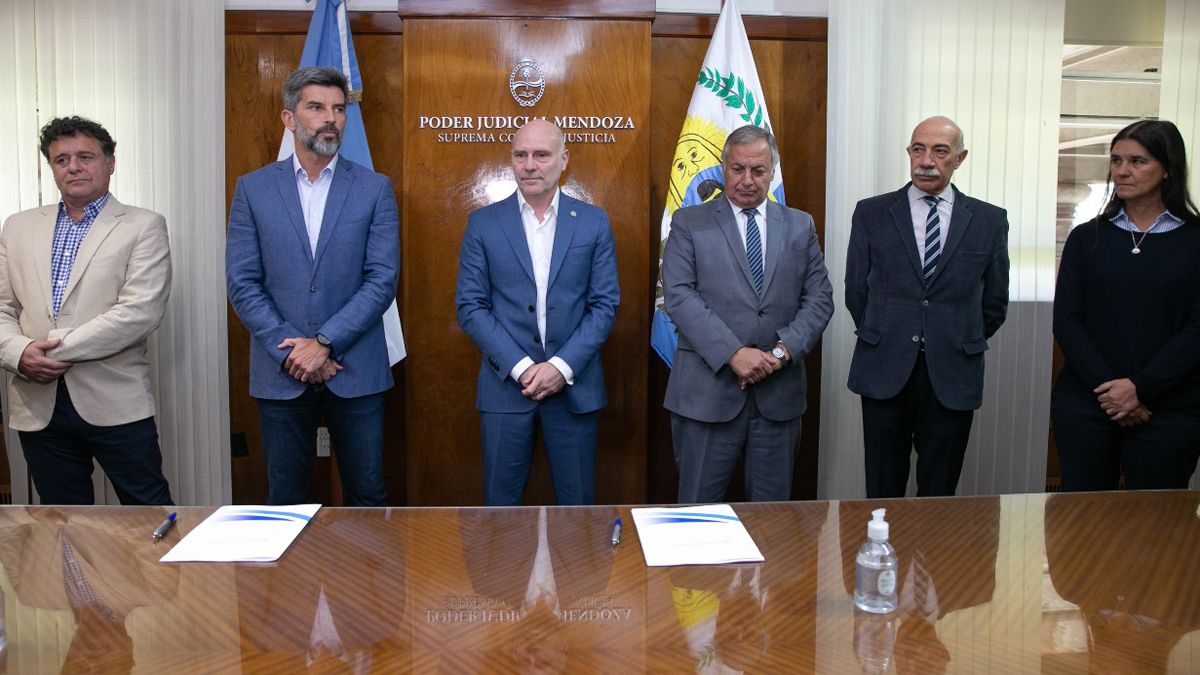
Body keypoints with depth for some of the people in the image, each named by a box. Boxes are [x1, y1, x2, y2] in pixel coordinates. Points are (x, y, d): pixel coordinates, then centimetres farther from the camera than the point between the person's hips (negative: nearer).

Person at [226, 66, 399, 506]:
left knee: (367, 495, 7)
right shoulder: (253, 189, 4)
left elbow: (383, 279, -5)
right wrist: (291, 352, -10)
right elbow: (242, 283, 0)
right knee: (285, 499, 12)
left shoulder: (374, 189, 2)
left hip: (356, 371, -1)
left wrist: (324, 343, -12)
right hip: (281, 373, 1)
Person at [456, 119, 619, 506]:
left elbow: (605, 304, 0)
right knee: (500, 500, 8)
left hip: (574, 384, 1)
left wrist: (562, 366, -11)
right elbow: (470, 306, -1)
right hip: (506, 383, 0)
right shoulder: (483, 223, 2)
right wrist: (520, 367, -11)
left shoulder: (593, 222, 3)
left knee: (577, 500, 10)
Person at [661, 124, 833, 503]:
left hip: (779, 390, 3)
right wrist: (733, 353, -17)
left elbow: (820, 298, 6)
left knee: (771, 510, 12)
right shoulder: (689, 223, 3)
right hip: (709, 387, -2)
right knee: (699, 508, 5)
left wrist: (782, 352, -10)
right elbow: (678, 295, -8)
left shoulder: (800, 226, 12)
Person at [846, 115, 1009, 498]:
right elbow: (856, 291, 7)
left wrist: (963, 344, 12)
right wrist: (884, 339, 8)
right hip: (885, 374, 0)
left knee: (939, 493, 9)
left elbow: (995, 301, 11)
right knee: (882, 494, 7)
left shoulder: (990, 220, 6)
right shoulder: (871, 213, 4)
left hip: (952, 378, 1)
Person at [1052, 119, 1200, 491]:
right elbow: (1066, 321, 1)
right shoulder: (1086, 237, 8)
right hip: (1085, 405, 2)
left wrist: (1141, 389, -15)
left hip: (1170, 412, -1)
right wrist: (1107, 387, -11)